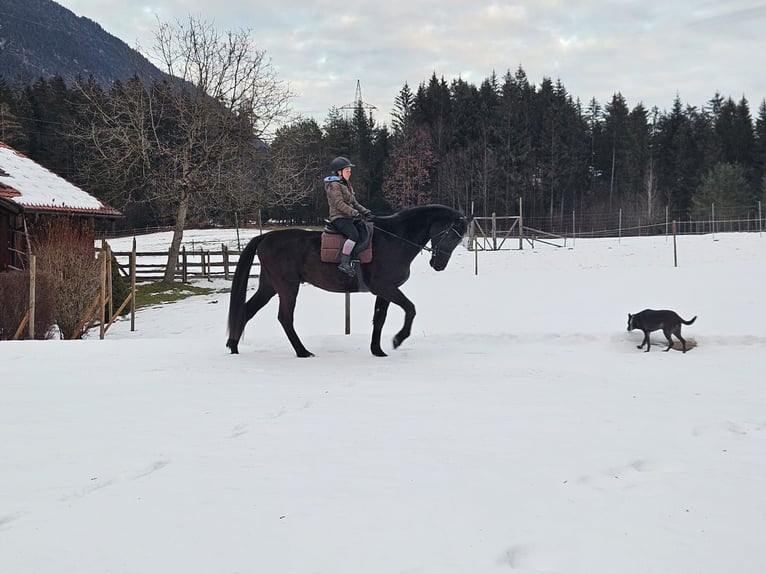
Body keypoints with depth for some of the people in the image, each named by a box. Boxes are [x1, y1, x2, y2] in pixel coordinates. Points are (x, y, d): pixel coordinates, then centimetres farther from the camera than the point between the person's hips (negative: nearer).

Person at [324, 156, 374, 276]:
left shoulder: (347, 185, 23)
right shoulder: (334, 185, -7)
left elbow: (354, 202, 24)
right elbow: (339, 204, -17)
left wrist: (365, 212, 8)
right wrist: (356, 213, -24)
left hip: (350, 217, 9)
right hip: (338, 218, -9)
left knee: (365, 229, -13)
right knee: (354, 234, -31)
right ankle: (344, 263, -31)